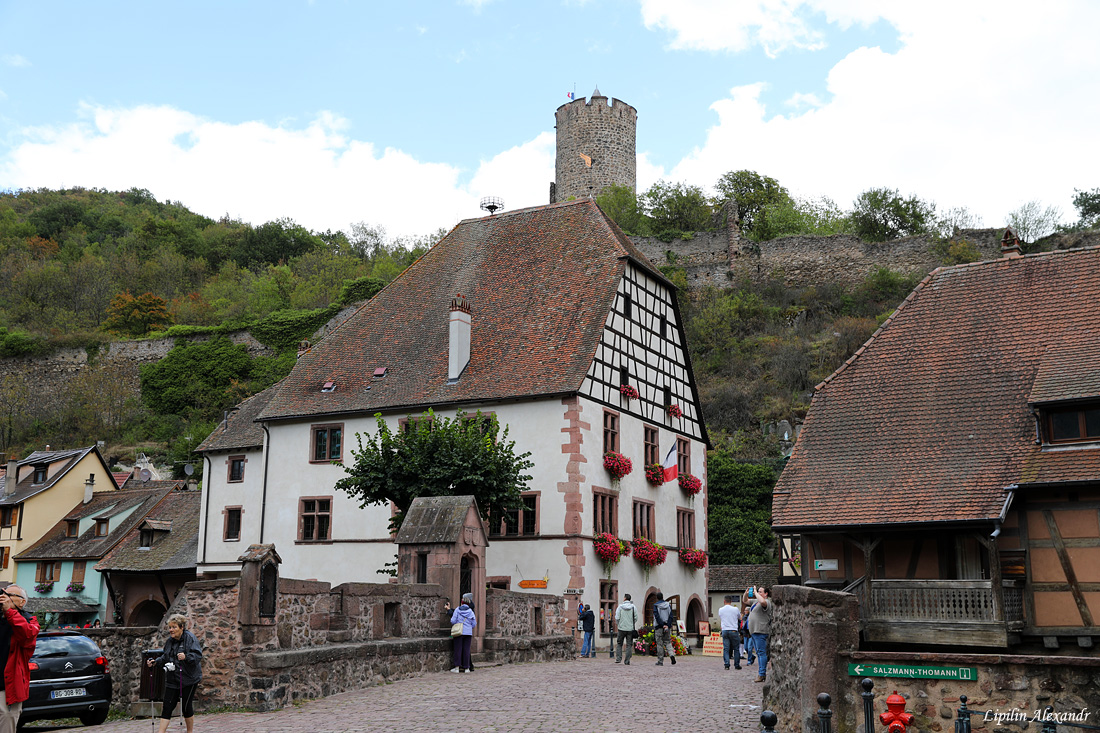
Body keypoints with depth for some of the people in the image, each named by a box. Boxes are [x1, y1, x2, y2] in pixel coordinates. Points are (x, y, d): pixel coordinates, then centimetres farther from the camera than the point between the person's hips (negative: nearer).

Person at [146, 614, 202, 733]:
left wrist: (186, 657, -36)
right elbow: (165, 657, 20)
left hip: (188, 679, -6)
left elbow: (198, 655, -19)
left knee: (186, 706, 2)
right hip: (172, 680, 6)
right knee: (167, 706, 0)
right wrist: (155, 662, 3)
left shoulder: (190, 638, -10)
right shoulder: (170, 640, 10)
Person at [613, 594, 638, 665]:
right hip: (630, 629, 1)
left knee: (619, 644, 12)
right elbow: (636, 618, -1)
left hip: (621, 628, -1)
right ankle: (627, 660, 4)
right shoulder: (633, 607, 1)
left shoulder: (620, 606, -3)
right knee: (629, 645, 6)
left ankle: (618, 658, 3)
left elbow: (617, 618, -6)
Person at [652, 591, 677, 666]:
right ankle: (672, 654, -13)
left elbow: (657, 617, -14)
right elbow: (671, 616, -1)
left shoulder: (655, 605, -4)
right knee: (668, 642, 12)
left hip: (659, 626, -3)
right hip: (667, 626, 3)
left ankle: (660, 661, 3)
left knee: (660, 644, 2)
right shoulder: (668, 604, 7)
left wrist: (663, 625, -14)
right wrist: (668, 625, -7)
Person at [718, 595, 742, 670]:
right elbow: (740, 618, 12)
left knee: (725, 648, 3)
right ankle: (737, 665, 10)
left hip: (724, 631, 2)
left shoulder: (720, 610, 2)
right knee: (736, 648, 8)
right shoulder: (735, 609, -6)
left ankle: (727, 664, -4)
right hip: (734, 630, -2)